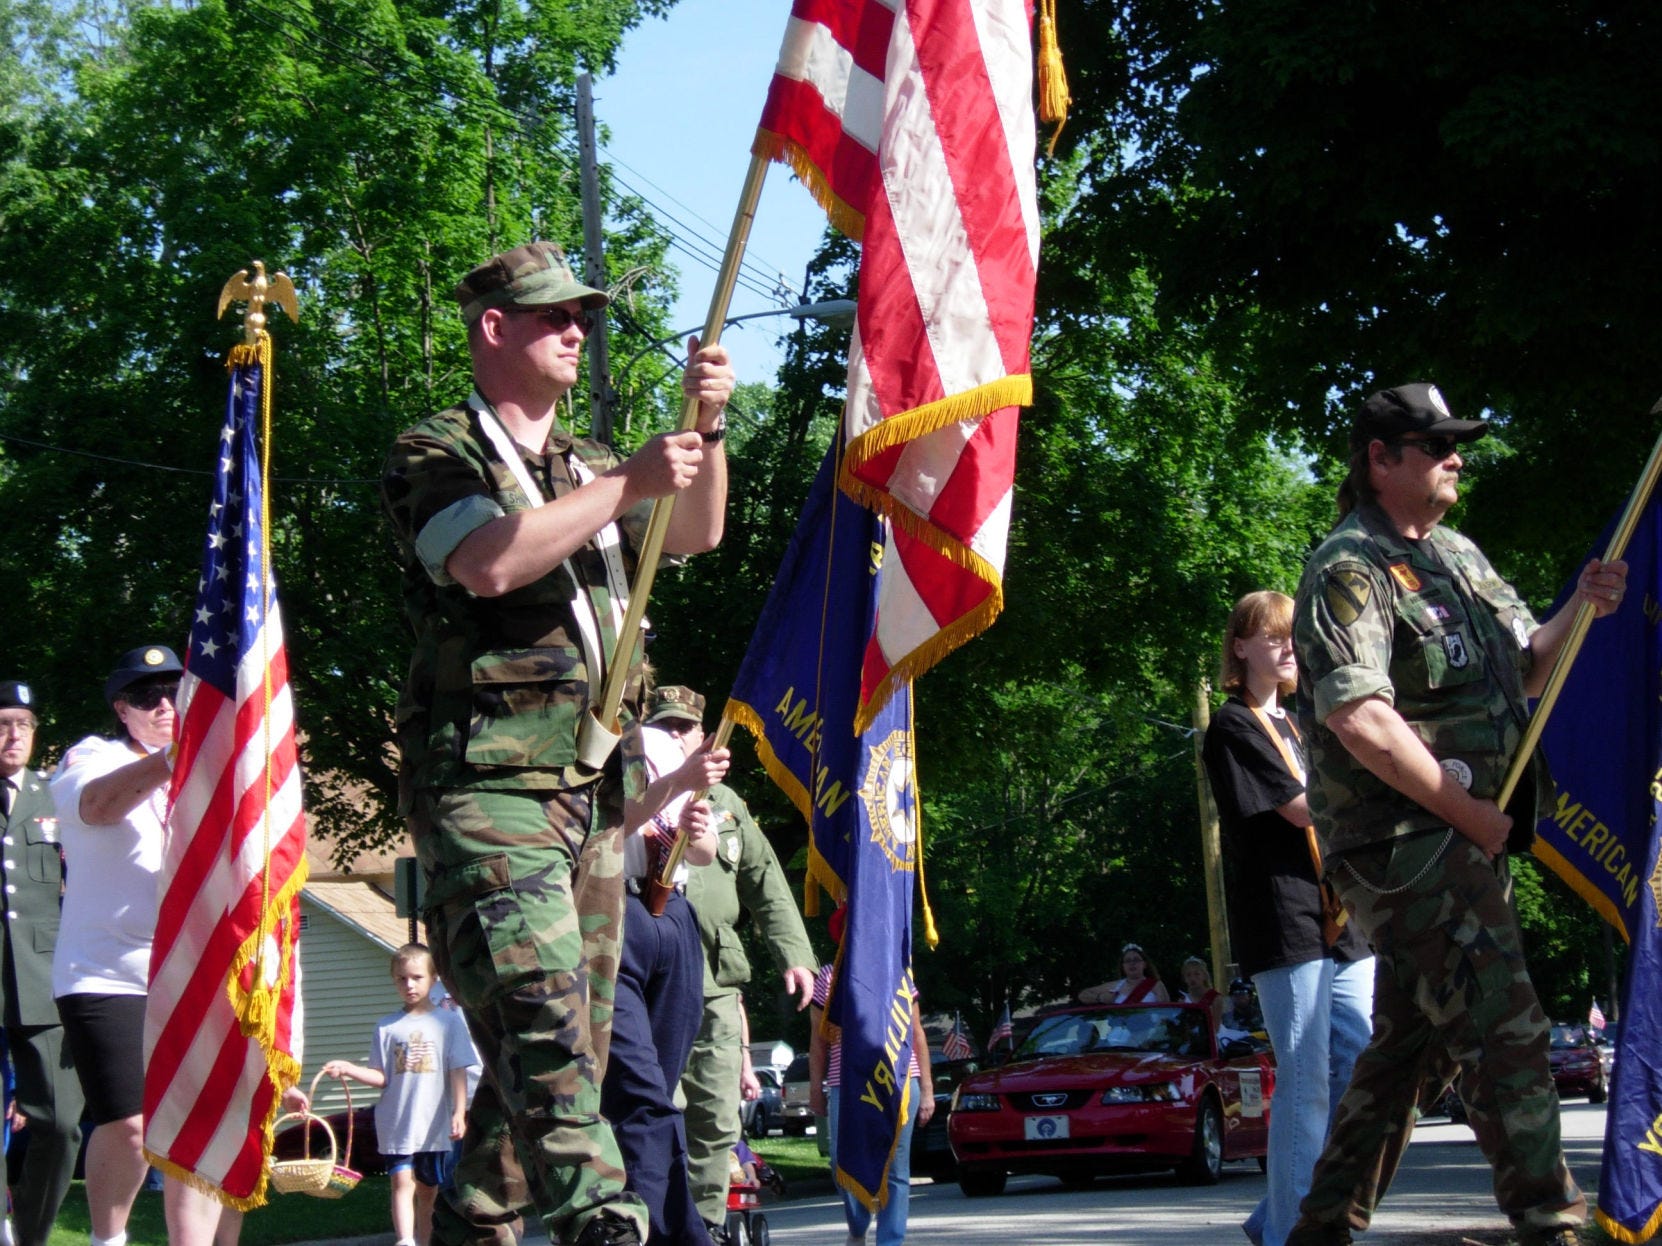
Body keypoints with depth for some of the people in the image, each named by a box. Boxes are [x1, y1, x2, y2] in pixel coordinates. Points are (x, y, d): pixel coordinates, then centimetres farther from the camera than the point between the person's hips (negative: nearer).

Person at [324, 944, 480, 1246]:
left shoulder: (449, 1021, 3)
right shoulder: (387, 1026, 7)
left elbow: (458, 1072, 0)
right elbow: (381, 1076, 5)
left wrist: (459, 1113, -8)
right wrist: (348, 1069, -9)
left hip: (434, 1124, 0)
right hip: (396, 1124, 0)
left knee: (427, 1188, 9)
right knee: (402, 1181, -14)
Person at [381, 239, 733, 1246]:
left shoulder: (586, 469, 26)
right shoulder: (438, 454, 2)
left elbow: (697, 533, 19)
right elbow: (489, 563, -16)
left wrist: (706, 431, 3)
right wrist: (626, 484, -14)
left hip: (594, 790, 8)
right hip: (488, 783, -8)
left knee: (568, 1046, 5)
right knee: (540, 1015, -22)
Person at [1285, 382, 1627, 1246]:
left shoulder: (1458, 556, 17)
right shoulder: (1350, 569, -12)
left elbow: (1524, 670, 24)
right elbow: (1360, 720, -23)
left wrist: (1579, 610, 4)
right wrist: (1468, 810, -18)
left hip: (1466, 836, 9)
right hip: (1410, 841, -9)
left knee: (1404, 1043, 13)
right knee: (1503, 1033, -13)